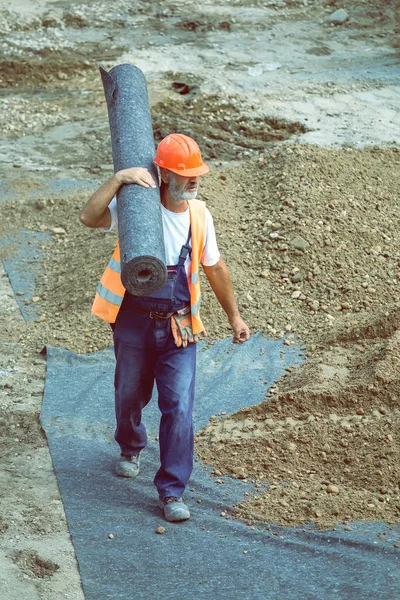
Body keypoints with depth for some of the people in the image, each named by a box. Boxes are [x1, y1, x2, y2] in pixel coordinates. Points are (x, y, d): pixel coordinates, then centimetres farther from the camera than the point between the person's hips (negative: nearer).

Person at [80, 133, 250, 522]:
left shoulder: (199, 215, 1)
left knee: (179, 407, -7)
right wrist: (117, 180, -35)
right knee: (130, 395, 16)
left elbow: (215, 268, 15)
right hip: (134, 319, -2)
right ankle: (131, 448, 49)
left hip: (178, 326, 2)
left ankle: (171, 492, -1)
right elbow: (89, 218, -26)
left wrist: (233, 315, 21)